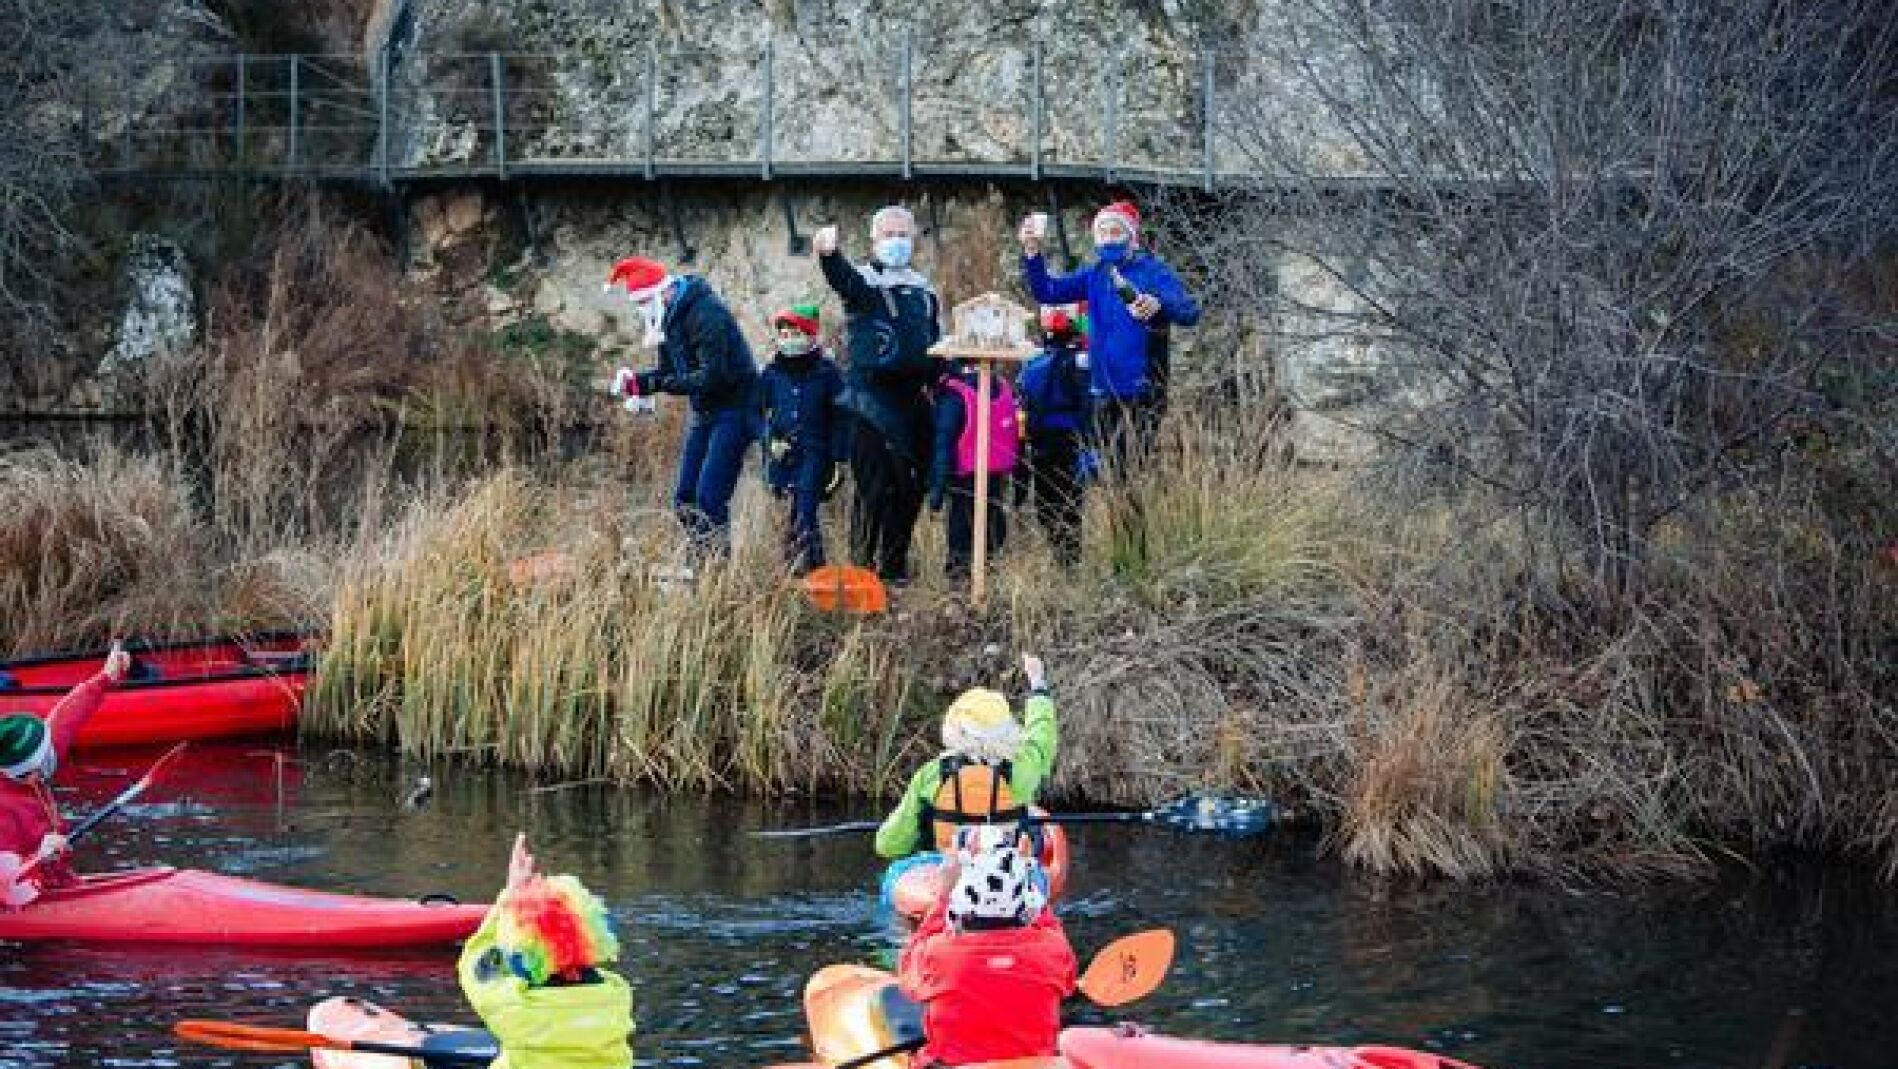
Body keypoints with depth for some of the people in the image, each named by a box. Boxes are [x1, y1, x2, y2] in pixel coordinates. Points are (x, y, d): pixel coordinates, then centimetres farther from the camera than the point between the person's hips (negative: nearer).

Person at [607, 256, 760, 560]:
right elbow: (669, 371, 13)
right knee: (684, 497, 7)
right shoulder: (666, 318, 8)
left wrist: (655, 384, -27)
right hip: (704, 412, 10)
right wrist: (636, 380, -7)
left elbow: (712, 377, -27)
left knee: (710, 498, -16)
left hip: (734, 407, -10)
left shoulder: (705, 315, -22)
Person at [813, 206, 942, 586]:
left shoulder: (923, 289, 18)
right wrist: (829, 255, -49)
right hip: (872, 403, -6)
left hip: (914, 401, 6)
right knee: (874, 487, -10)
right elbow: (842, 279, -27)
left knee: (909, 490, 8)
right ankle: (862, 566, -5)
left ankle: (894, 565, 18)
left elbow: (937, 344, 24)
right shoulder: (864, 280, -2)